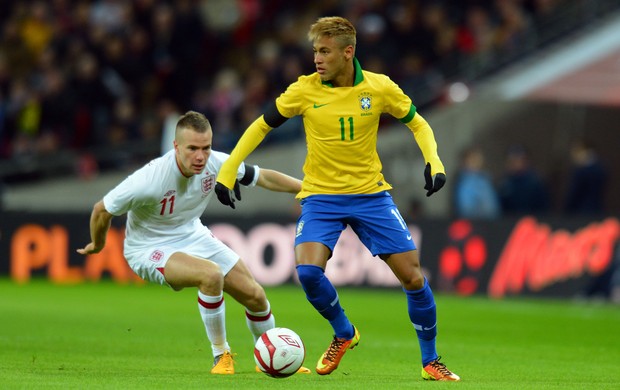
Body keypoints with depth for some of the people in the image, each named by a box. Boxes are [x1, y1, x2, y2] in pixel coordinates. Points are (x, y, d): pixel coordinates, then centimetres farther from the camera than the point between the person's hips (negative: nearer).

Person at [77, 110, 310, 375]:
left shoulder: (215, 164, -19)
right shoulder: (149, 181, -34)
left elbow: (263, 177, -2)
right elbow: (102, 210, -18)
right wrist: (97, 245, 1)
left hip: (192, 235, 6)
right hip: (149, 249, -6)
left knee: (254, 295, 2)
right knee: (211, 274, -33)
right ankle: (221, 356, -12)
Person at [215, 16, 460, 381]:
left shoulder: (379, 88, -6)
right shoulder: (305, 90, -8)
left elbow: (417, 123, 9)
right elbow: (261, 126, 3)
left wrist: (433, 162, -8)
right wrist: (228, 171, -2)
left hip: (370, 194, 1)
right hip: (321, 196, -1)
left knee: (413, 276, -4)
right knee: (308, 271, -24)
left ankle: (430, 361, 16)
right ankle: (344, 334, 6)